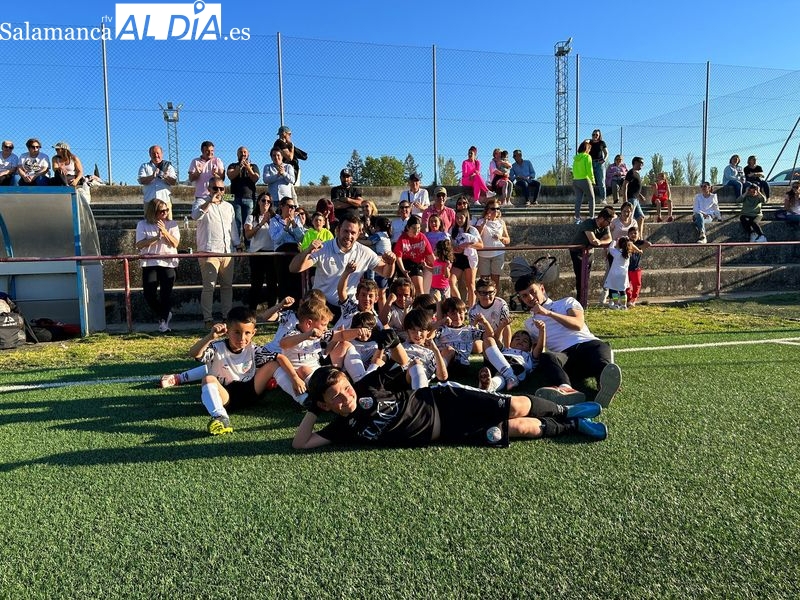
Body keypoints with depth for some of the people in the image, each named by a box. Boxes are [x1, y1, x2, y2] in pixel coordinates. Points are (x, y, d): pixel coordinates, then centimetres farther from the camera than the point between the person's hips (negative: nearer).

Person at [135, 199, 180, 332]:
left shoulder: (172, 225, 9)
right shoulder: (143, 225, 6)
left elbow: (175, 243, -2)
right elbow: (139, 244, -5)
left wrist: (165, 232, -14)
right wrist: (157, 237, -13)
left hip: (167, 262, 0)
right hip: (149, 263, 0)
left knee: (166, 293, -6)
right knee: (149, 294, -7)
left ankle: (164, 320, 12)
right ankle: (163, 315, 20)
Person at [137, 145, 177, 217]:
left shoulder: (168, 166, 14)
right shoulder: (144, 166, 14)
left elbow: (174, 182, 1)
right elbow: (141, 181, -2)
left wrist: (166, 177, -19)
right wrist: (152, 176, -19)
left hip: (165, 200, 0)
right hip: (149, 200, 0)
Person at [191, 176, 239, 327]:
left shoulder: (228, 206, 19)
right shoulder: (202, 203, 3)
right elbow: (195, 215, -19)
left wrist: (237, 245, 17)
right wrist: (210, 202, -23)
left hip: (227, 252, 5)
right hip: (209, 252, -5)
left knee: (227, 285, 8)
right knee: (209, 286, -6)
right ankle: (208, 318, -2)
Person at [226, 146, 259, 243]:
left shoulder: (253, 166, 16)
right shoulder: (233, 166, 16)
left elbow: (256, 178, 0)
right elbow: (230, 176, -3)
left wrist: (248, 168, -14)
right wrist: (239, 167, -16)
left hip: (249, 198, 0)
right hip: (236, 198, 0)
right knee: (236, 224, -7)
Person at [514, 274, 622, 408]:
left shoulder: (567, 303, 26)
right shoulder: (529, 323, 31)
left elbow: (578, 324, 5)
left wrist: (549, 313, 0)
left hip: (587, 345, 0)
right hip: (563, 354, 0)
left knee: (601, 347, -37)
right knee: (545, 357, -36)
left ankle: (605, 382, -70)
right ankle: (565, 388, -69)